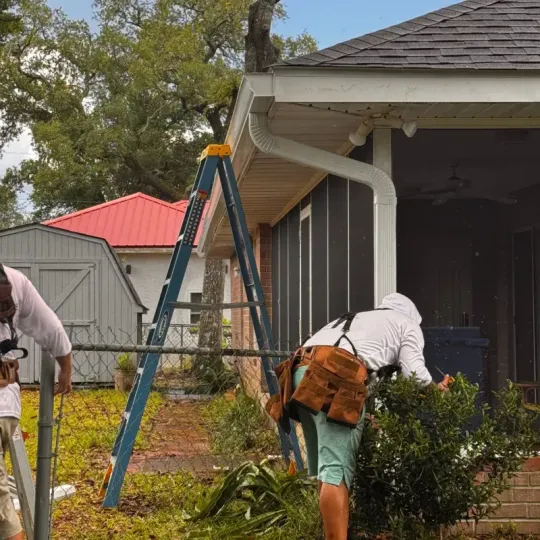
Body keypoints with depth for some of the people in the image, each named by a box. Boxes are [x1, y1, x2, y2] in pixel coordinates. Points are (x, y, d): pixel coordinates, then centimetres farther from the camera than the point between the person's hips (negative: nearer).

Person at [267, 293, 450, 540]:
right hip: (337, 376, -7)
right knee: (336, 469, -12)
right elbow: (415, 373, 11)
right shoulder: (407, 324, 24)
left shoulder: (353, 319, 41)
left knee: (323, 468, 15)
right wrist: (437, 390, 30)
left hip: (304, 373, 7)